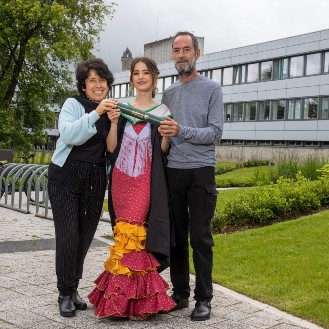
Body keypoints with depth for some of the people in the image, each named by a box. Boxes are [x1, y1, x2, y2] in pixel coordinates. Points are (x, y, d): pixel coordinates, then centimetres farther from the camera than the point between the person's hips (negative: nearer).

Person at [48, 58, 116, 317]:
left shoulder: (112, 109, 11)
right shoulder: (73, 104, -3)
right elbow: (69, 135, -22)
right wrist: (95, 114, -28)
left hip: (95, 179, 5)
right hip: (66, 176, -4)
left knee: (85, 235, 7)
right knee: (68, 235, -7)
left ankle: (73, 288, 22)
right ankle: (65, 294, 7)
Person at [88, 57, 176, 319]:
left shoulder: (163, 111, 5)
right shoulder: (121, 108, 10)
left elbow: (163, 151, 2)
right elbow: (111, 148, 5)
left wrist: (165, 134, -16)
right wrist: (113, 123, -9)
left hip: (146, 181, -2)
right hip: (121, 179, 2)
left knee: (134, 234, -9)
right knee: (125, 235, 1)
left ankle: (137, 299, -1)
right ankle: (124, 295, 11)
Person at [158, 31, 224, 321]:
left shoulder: (212, 89, 2)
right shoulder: (168, 93, 15)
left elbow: (215, 133, -9)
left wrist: (181, 131, -20)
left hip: (201, 172, -4)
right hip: (172, 172, 4)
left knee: (200, 238, -2)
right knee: (176, 236, 8)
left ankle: (204, 299, 8)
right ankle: (180, 293, 19)